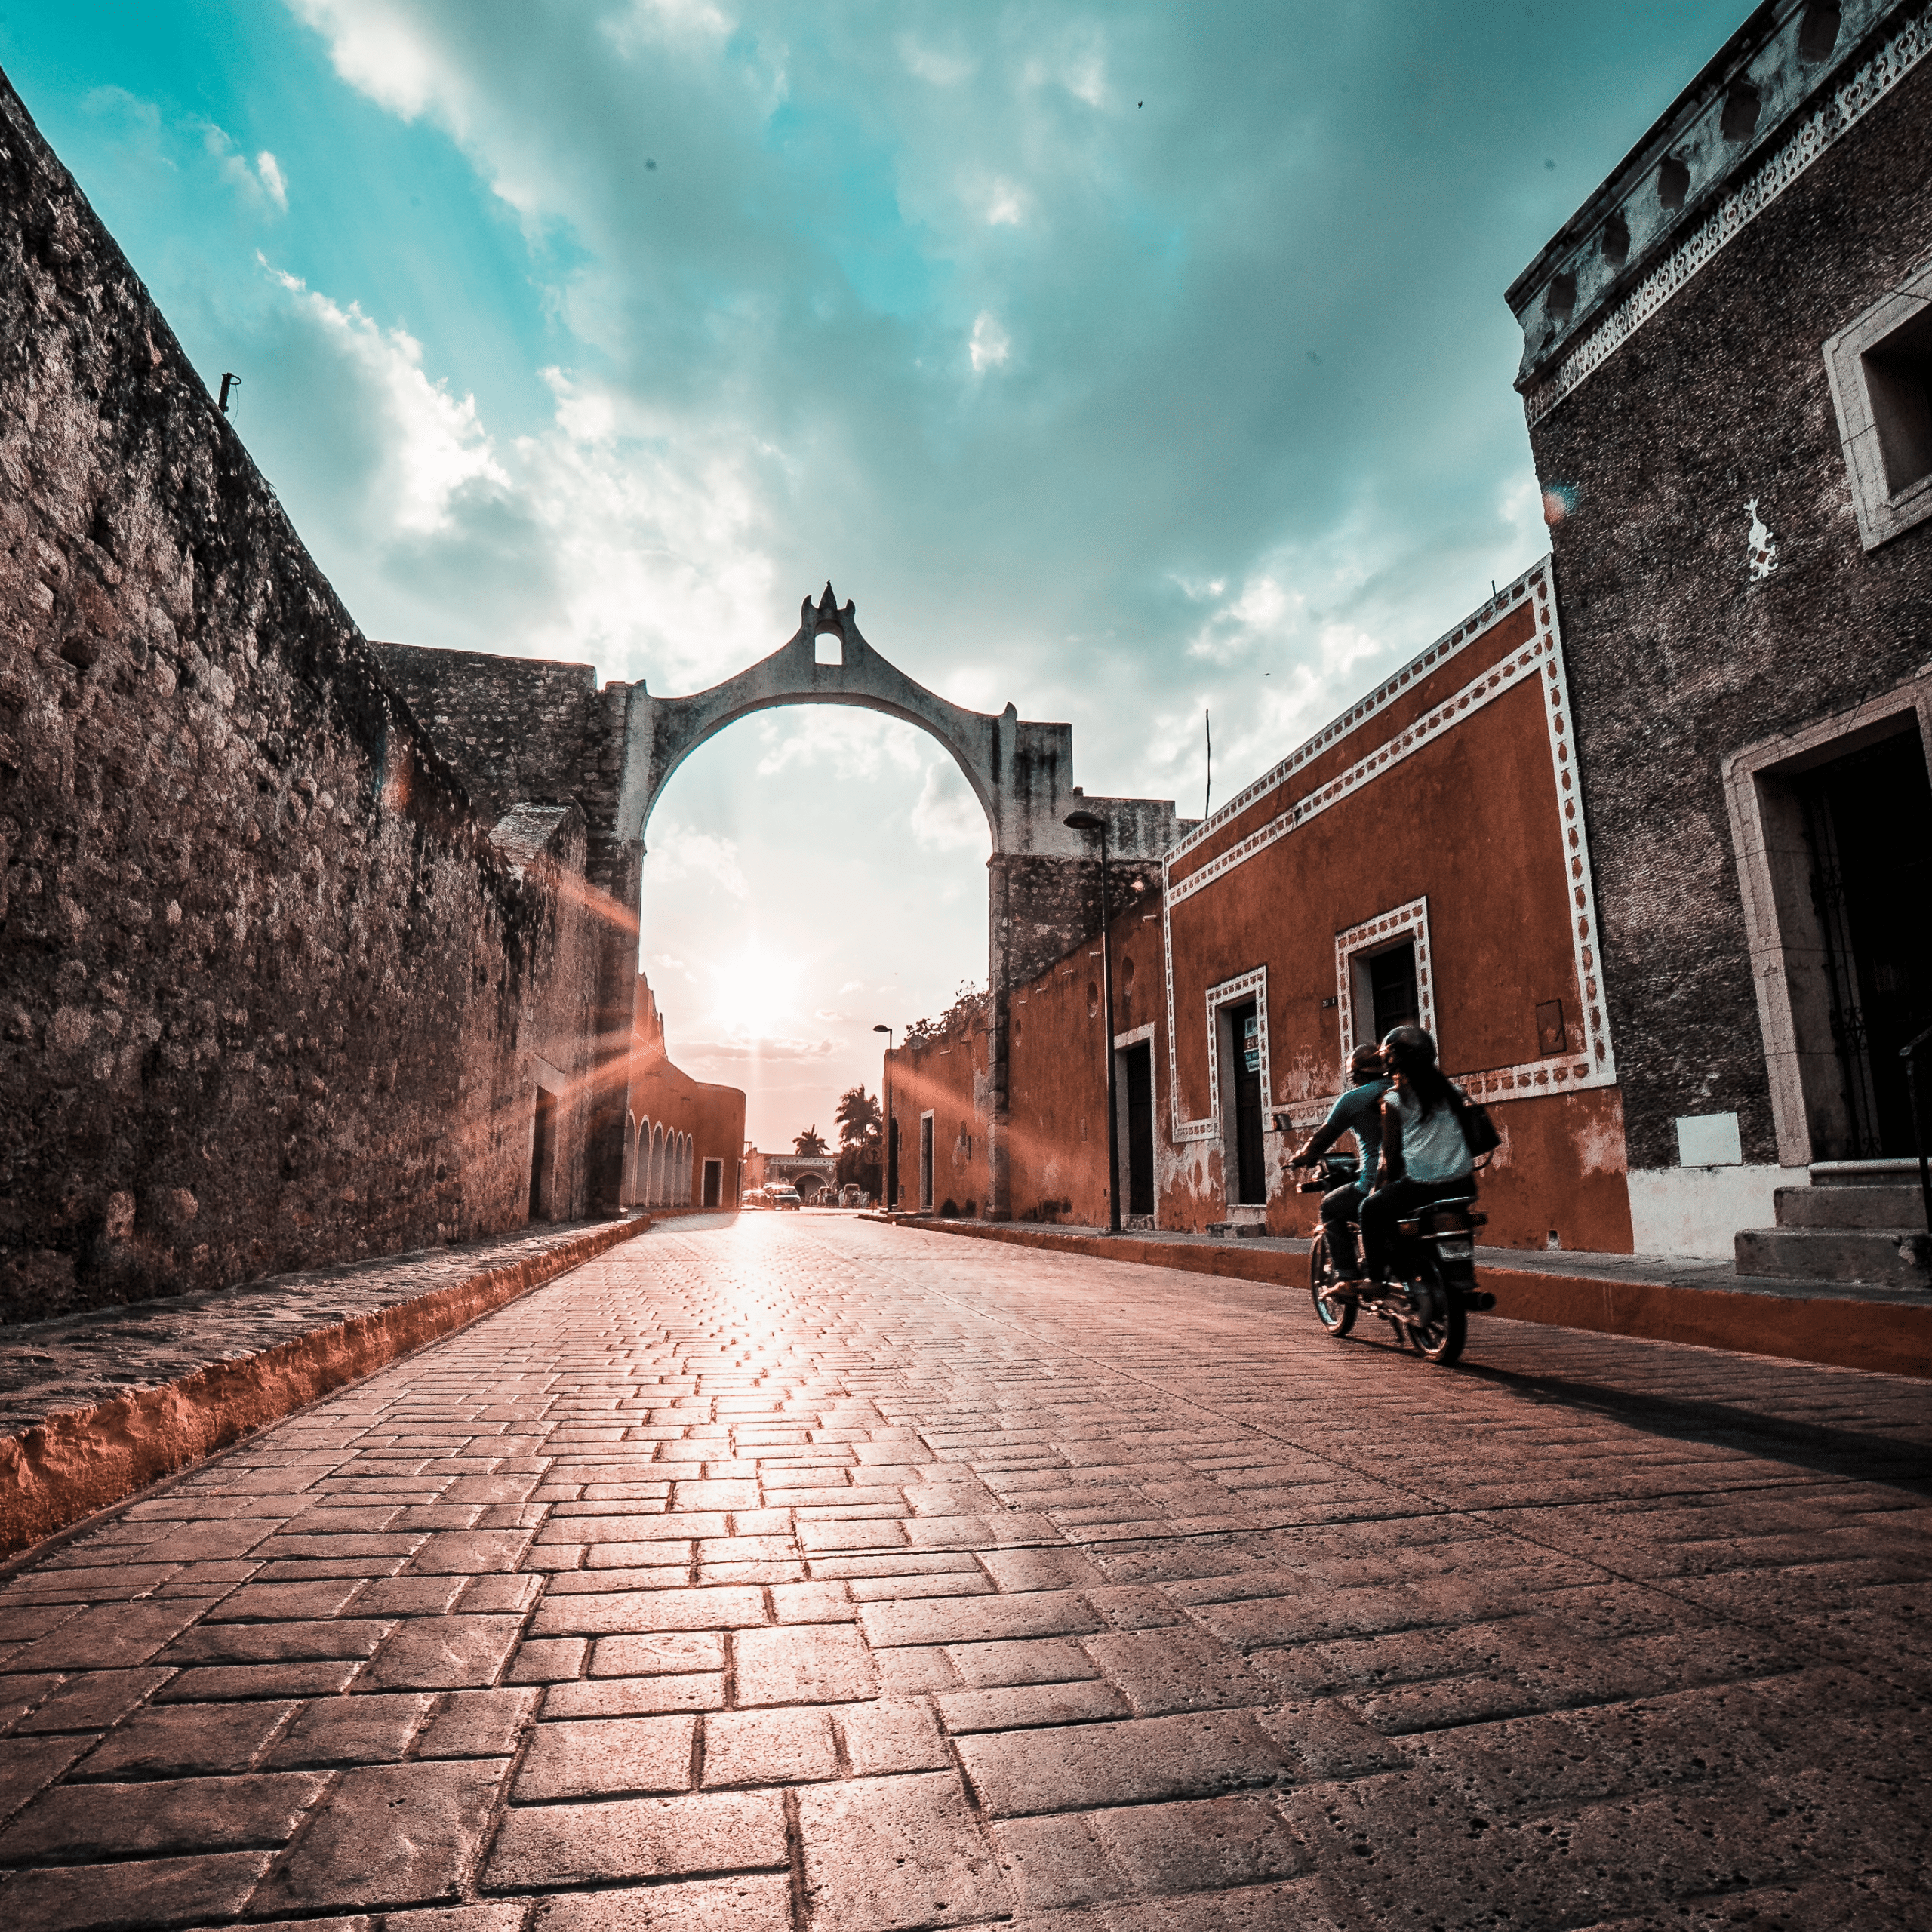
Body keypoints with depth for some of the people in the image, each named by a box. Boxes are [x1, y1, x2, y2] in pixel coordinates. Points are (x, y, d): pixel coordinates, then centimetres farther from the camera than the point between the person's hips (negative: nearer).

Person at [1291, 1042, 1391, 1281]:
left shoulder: (1352, 1099, -2)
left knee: (1331, 1207, 16)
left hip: (1376, 1183, -6)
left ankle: (1348, 1277, 8)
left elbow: (1323, 1137, 6)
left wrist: (1302, 1158, 25)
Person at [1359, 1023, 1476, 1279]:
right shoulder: (1451, 1088, 12)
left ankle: (1376, 1275, 10)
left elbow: (1391, 1149, -1)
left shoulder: (1394, 1098, -2)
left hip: (1420, 1185, -5)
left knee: (1371, 1209, 15)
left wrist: (1386, 1185, 12)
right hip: (1462, 1185, 6)